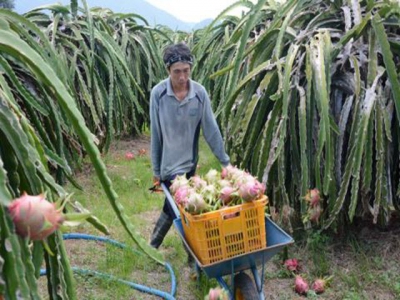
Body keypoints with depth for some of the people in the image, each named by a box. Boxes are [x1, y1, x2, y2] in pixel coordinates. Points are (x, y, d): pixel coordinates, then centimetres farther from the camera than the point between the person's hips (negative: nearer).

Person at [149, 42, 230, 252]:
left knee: (173, 208, 18)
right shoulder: (158, 93, -14)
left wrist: (225, 162, -4)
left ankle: (153, 244, 42)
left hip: (189, 163, 3)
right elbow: (156, 134, -8)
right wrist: (156, 170, -3)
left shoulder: (199, 93, -10)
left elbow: (211, 129, -5)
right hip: (169, 165, -3)